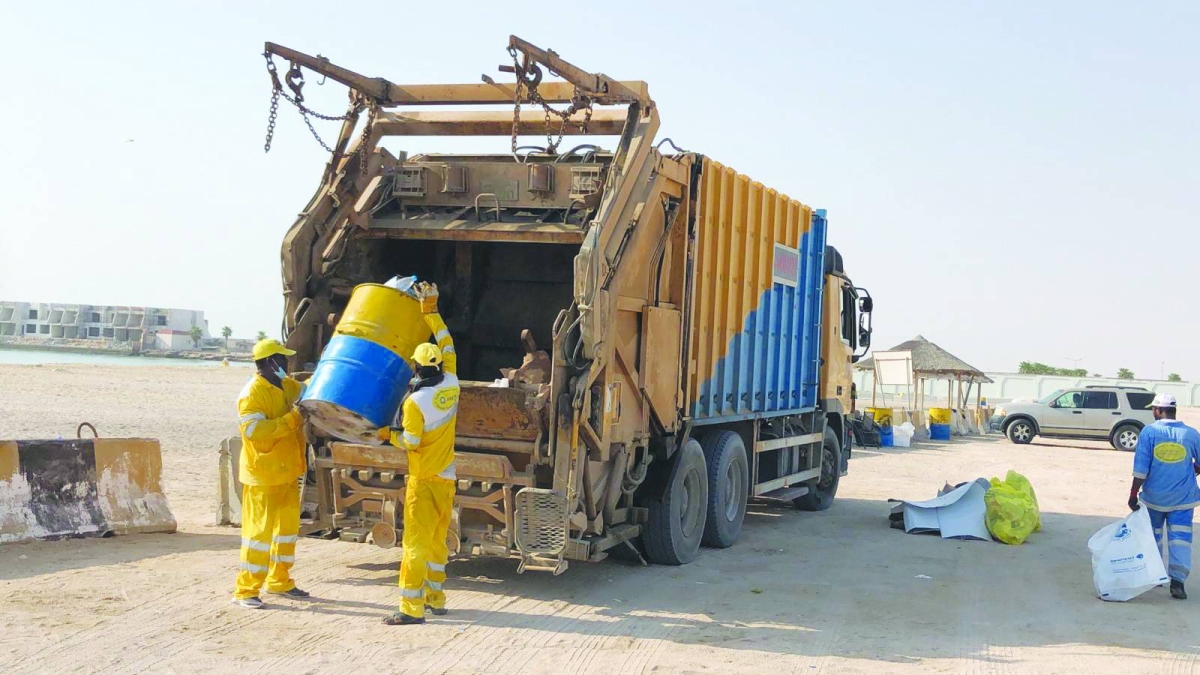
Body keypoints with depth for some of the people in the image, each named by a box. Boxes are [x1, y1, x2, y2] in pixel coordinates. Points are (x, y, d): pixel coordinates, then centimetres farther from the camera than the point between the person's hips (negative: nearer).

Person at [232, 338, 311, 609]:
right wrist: (292, 419, -28)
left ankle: (279, 581, 28)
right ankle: (245, 591, 1)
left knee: (288, 526, 15)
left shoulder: (286, 386, 9)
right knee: (259, 531, -5)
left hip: (288, 472, 9)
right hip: (263, 475, -9)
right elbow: (254, 430, -27)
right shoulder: (252, 394, -17)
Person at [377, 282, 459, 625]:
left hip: (423, 480, -6)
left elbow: (410, 443, -14)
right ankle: (435, 599, 23)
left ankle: (412, 608, -4)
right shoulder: (451, 385, -1)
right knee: (437, 540, 15)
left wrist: (388, 434, 4)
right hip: (446, 478, 7)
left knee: (416, 542, -4)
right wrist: (431, 310, 15)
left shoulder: (415, 402, -18)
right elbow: (446, 343, 11)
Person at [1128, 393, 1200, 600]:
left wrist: (1133, 495, -6)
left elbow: (1141, 469, -11)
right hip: (1183, 497, 0)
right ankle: (1177, 582, -7)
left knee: (1151, 536, 17)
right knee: (1180, 538, 2)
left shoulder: (1149, 432, -9)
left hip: (1154, 497, 0)